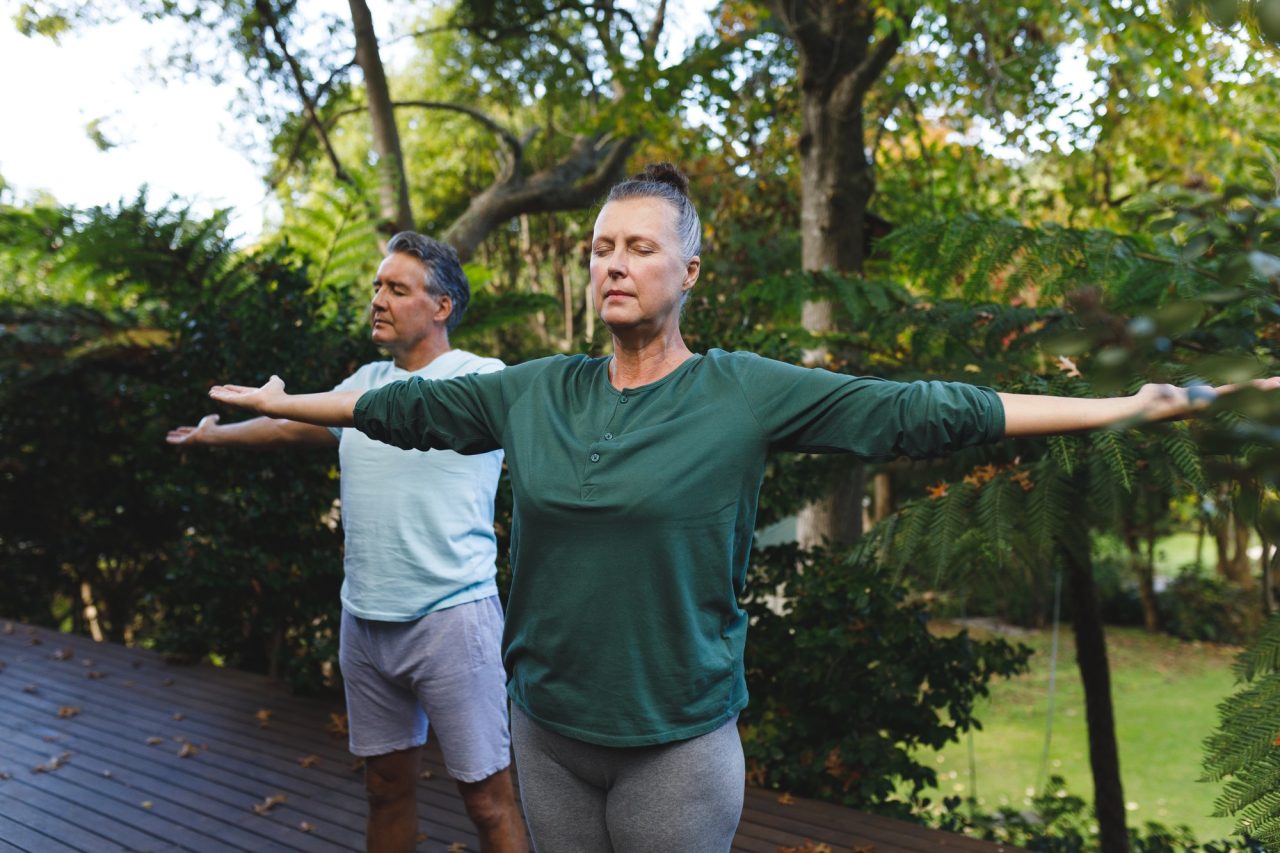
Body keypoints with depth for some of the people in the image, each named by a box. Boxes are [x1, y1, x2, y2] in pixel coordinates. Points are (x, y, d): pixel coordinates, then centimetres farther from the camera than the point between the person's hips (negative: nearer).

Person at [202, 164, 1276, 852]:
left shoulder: (746, 392, -10)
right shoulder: (537, 391, 2)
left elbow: (915, 411, -12)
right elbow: (407, 405, 14)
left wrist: (1119, 407, -13)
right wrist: (285, 401, 23)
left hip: (677, 737, -4)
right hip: (547, 725, 4)